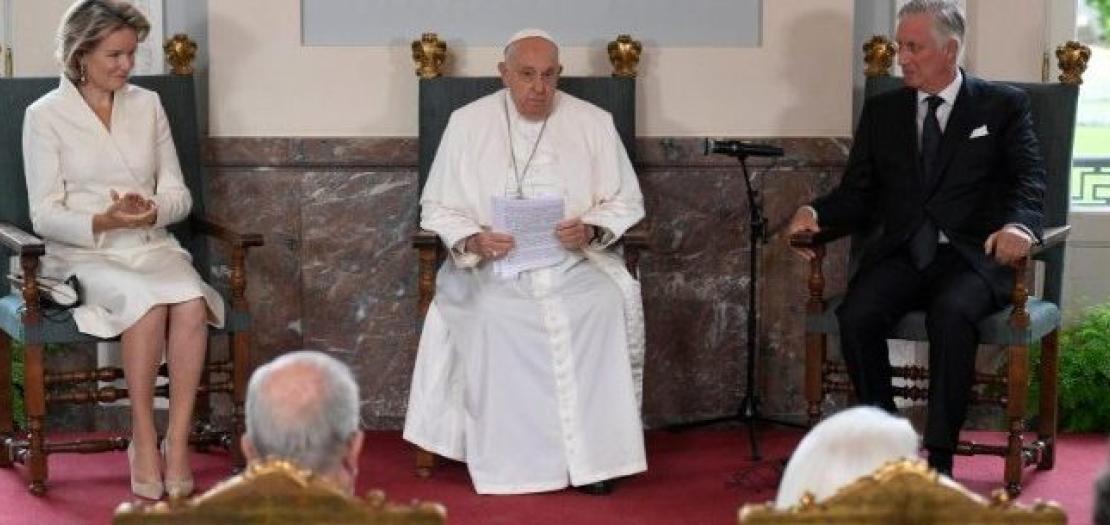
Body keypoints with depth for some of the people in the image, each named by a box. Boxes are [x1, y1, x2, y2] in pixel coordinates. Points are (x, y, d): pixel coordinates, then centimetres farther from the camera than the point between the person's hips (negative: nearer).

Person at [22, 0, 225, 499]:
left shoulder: (148, 105, 12)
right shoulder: (45, 115, 0)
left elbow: (178, 194, 11)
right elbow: (45, 215, -4)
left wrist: (152, 211, -13)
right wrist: (104, 222, -23)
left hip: (153, 247, 3)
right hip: (86, 256, -3)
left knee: (191, 302, -31)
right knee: (148, 302, -35)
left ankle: (177, 441, -28)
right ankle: (143, 439, -22)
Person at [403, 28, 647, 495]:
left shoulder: (594, 123, 4)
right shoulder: (468, 123, 3)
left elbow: (625, 202, 7)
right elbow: (438, 207, 5)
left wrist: (591, 230, -15)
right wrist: (472, 240, -16)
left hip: (576, 261, 1)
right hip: (493, 265, 0)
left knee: (605, 306, -30)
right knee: (492, 316, -32)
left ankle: (593, 455, -20)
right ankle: (507, 461, -20)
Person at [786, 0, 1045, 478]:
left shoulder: (1003, 105, 8)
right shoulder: (882, 110, 16)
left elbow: (1029, 181, -3)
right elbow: (858, 195, 14)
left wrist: (1019, 225, -26)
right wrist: (815, 213, -8)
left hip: (971, 256, -3)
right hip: (901, 255, 3)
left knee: (950, 313, -36)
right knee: (855, 316, -28)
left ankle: (939, 456, -27)